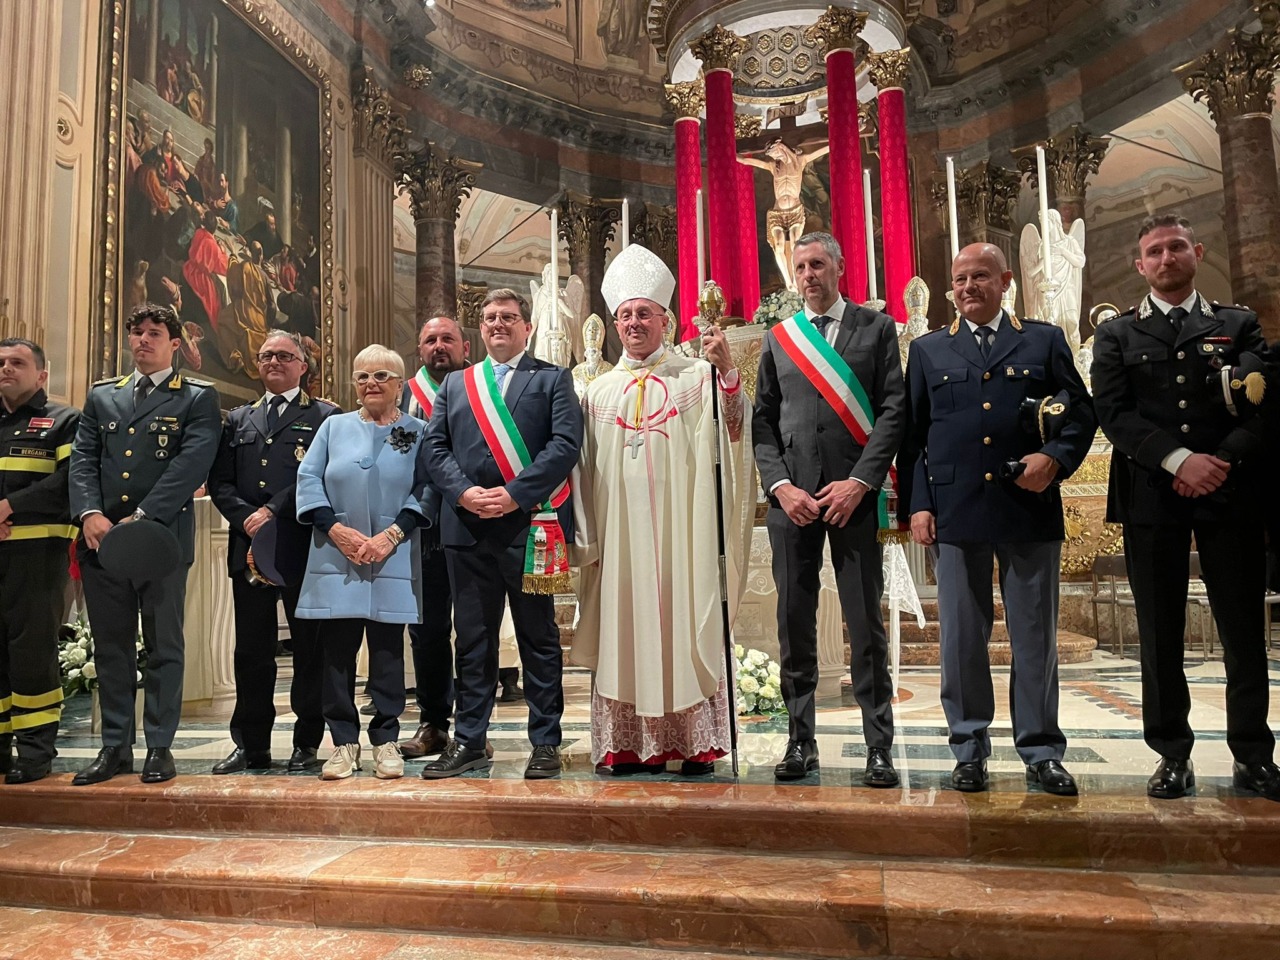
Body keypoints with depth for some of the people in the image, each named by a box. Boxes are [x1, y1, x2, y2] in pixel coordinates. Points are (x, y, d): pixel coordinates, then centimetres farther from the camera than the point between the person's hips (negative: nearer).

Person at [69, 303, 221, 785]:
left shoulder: (198, 398, 2)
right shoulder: (101, 395, 17)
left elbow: (191, 466, -10)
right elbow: (83, 459, 9)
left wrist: (141, 518, -17)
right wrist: (90, 513, -8)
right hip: (101, 536, 5)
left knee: (164, 646, 3)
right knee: (110, 646, 10)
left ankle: (160, 747, 11)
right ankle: (115, 747, 20)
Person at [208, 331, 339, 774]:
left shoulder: (325, 417, 4)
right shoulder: (238, 419, 19)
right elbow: (219, 481, 11)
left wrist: (272, 512, -13)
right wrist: (246, 518, -6)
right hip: (249, 547, 4)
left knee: (309, 650, 3)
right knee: (251, 650, 9)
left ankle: (307, 743, 13)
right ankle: (251, 745, 19)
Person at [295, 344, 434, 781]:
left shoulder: (417, 432, 6)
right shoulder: (333, 427, 12)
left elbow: (427, 492, -2)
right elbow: (308, 480, 5)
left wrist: (391, 536, -13)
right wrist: (335, 528, -9)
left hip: (393, 561, -2)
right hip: (336, 560, 2)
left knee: (388, 653, 4)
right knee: (337, 652, 3)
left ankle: (386, 741, 15)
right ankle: (344, 742, 14)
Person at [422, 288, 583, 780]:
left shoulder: (552, 379, 6)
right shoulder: (455, 384, 18)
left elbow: (565, 444, -7)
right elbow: (435, 447, 9)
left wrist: (514, 494, -15)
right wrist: (463, 492, -9)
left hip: (529, 526, -3)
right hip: (467, 528, 4)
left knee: (539, 638, 5)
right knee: (473, 639, 10)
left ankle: (546, 742, 14)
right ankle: (468, 740, 20)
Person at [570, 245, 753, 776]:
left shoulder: (695, 378, 5)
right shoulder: (600, 390, 13)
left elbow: (733, 435, -9)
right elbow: (585, 468, 13)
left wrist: (727, 369, -22)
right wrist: (584, 536, 6)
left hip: (679, 528, -2)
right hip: (619, 531, 3)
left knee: (683, 626, 0)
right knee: (625, 630, 5)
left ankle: (695, 744, 9)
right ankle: (631, 745, 14)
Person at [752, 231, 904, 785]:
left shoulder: (877, 328, 8)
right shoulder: (778, 338, 15)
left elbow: (893, 410, 0)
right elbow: (763, 423, 10)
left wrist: (859, 482, -10)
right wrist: (780, 486, -4)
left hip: (853, 495, -2)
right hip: (791, 497, 3)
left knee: (866, 624, 1)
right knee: (794, 623, 6)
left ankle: (879, 747, 11)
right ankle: (801, 742, 17)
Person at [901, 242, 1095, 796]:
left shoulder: (1045, 341, 12)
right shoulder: (928, 350, 12)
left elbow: (1080, 413, 9)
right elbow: (912, 434, 8)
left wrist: (1056, 457, -11)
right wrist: (917, 503, -1)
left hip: (1030, 510, 0)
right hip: (955, 513, 1)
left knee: (1035, 636, 6)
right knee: (961, 638, 5)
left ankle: (1041, 752, 19)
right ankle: (970, 750, 18)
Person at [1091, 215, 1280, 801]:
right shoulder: (1117, 335, 11)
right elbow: (1113, 412, -2)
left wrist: (1223, 460, -14)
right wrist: (1179, 459, -14)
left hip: (1231, 492, 1)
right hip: (1151, 497, -1)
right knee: (1160, 634, 3)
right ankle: (1173, 756, 13)